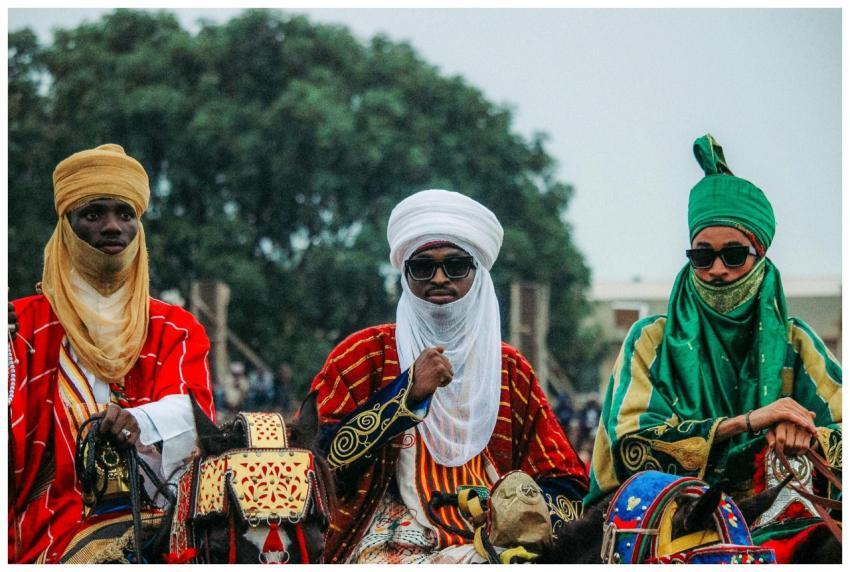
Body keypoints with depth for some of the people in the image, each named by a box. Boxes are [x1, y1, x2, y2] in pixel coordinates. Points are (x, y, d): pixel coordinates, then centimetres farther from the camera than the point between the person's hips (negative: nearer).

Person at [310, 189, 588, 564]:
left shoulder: (511, 370, 17)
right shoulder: (365, 354, 9)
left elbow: (567, 486, 15)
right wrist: (408, 393, -9)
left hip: (495, 550, 4)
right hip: (391, 544, -4)